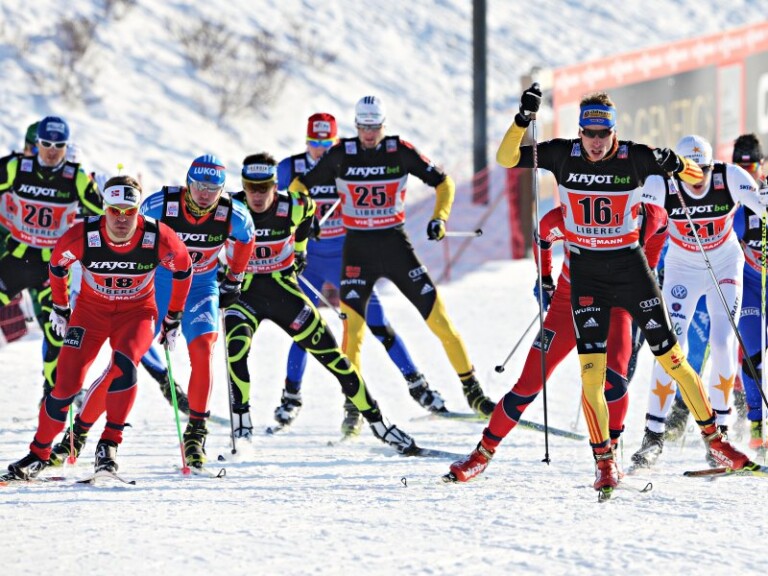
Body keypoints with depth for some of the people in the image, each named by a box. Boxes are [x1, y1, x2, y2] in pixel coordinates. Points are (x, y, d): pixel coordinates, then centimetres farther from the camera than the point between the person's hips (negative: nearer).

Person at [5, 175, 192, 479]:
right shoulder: (81, 237, -24)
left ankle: (109, 443, -19)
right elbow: (57, 264, 0)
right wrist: (60, 308, 12)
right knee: (66, 383, -11)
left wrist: (173, 317, 7)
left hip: (137, 312, -1)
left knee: (124, 364, -31)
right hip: (91, 309, 1)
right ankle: (39, 452, 9)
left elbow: (182, 268, -1)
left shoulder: (159, 239, -24)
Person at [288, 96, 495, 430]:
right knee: (352, 327, -12)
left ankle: (472, 390, 8)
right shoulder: (341, 155, -5)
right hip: (357, 248, 0)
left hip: (395, 243, 0)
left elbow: (442, 182, 2)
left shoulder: (400, 151, -6)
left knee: (438, 317, -3)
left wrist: (440, 217, -14)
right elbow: (301, 185, 4)